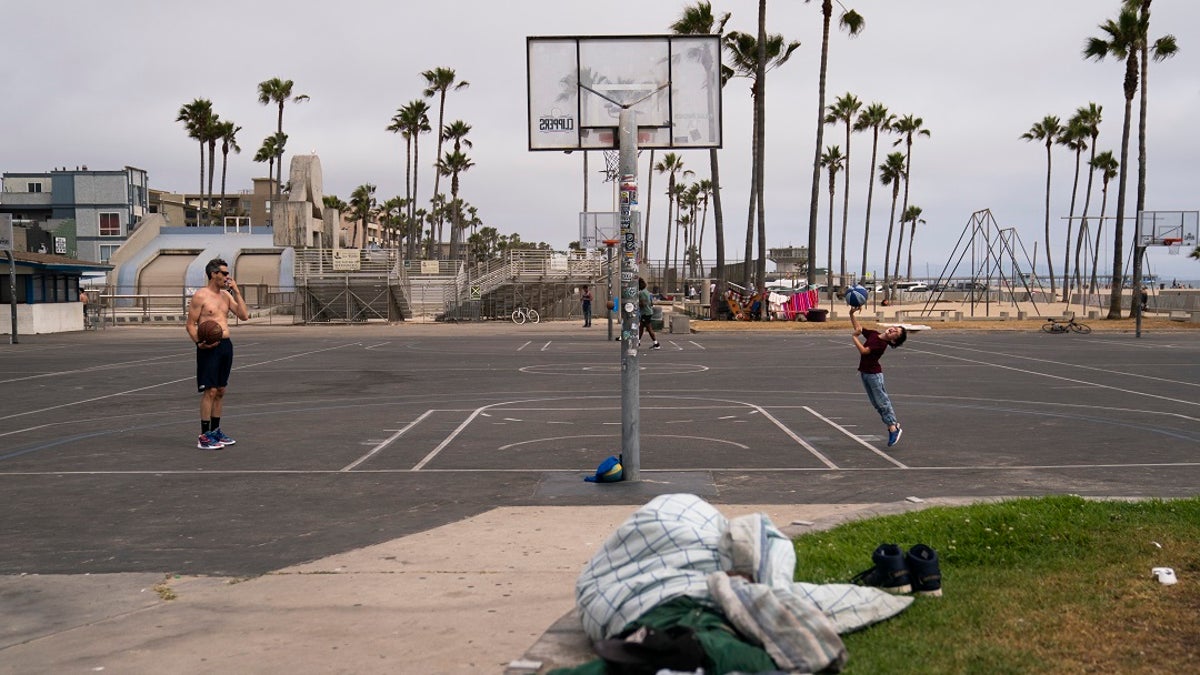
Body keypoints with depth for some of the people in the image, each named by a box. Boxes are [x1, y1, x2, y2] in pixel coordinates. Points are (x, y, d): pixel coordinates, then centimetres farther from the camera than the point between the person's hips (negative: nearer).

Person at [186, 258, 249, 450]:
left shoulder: (226, 295, 12)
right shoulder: (200, 296, -8)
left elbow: (244, 315, 5)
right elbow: (191, 325, -8)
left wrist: (236, 292, 1)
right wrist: (199, 342, -24)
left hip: (226, 345, 7)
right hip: (210, 347, -7)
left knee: (220, 390, 12)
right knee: (210, 391, -8)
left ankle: (215, 431, 21)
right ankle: (204, 436, -4)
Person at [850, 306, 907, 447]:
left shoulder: (882, 344, -21)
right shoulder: (873, 334, 2)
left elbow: (863, 350, -26)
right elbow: (857, 327, 12)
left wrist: (855, 337, -19)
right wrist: (852, 314, 1)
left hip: (874, 374, -9)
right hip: (864, 372, 9)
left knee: (882, 402, -1)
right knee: (876, 403, 14)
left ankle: (893, 428, 8)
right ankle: (892, 425, 23)